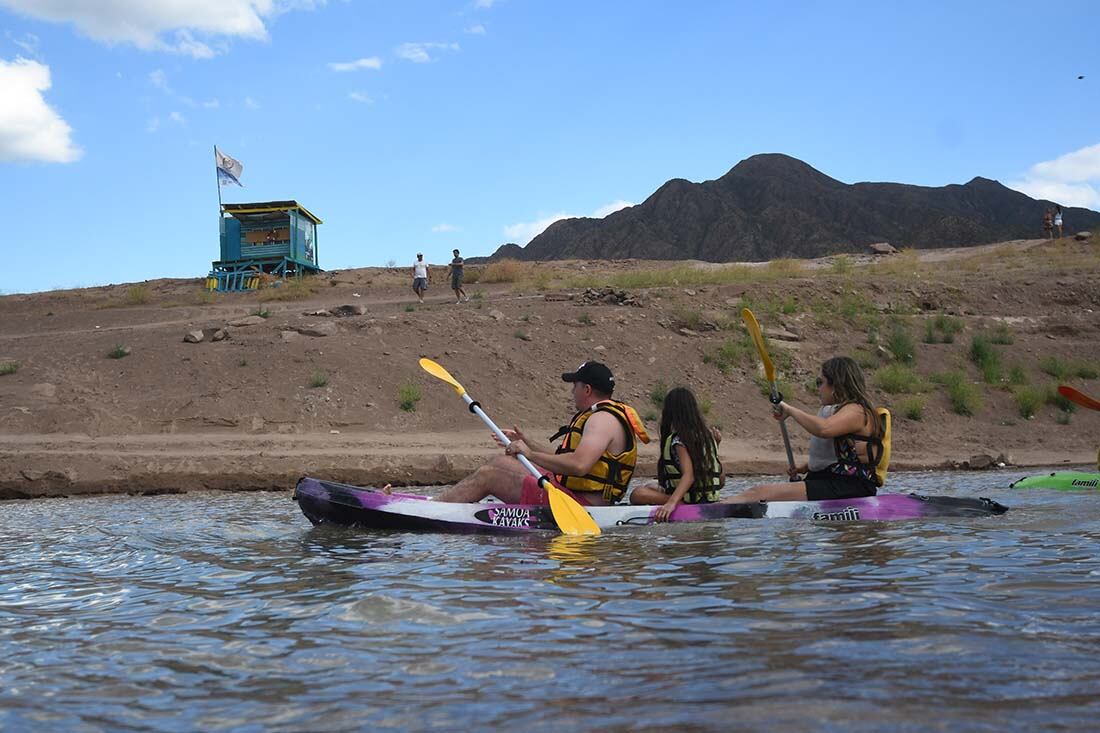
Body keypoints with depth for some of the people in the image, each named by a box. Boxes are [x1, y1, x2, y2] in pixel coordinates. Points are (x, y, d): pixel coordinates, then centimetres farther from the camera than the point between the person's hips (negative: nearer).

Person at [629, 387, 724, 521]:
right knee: (650, 487, 26)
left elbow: (689, 475, -27)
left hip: (695, 499, -9)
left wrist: (671, 502, -39)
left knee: (637, 494, -23)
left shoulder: (679, 440, -13)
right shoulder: (706, 434, 10)